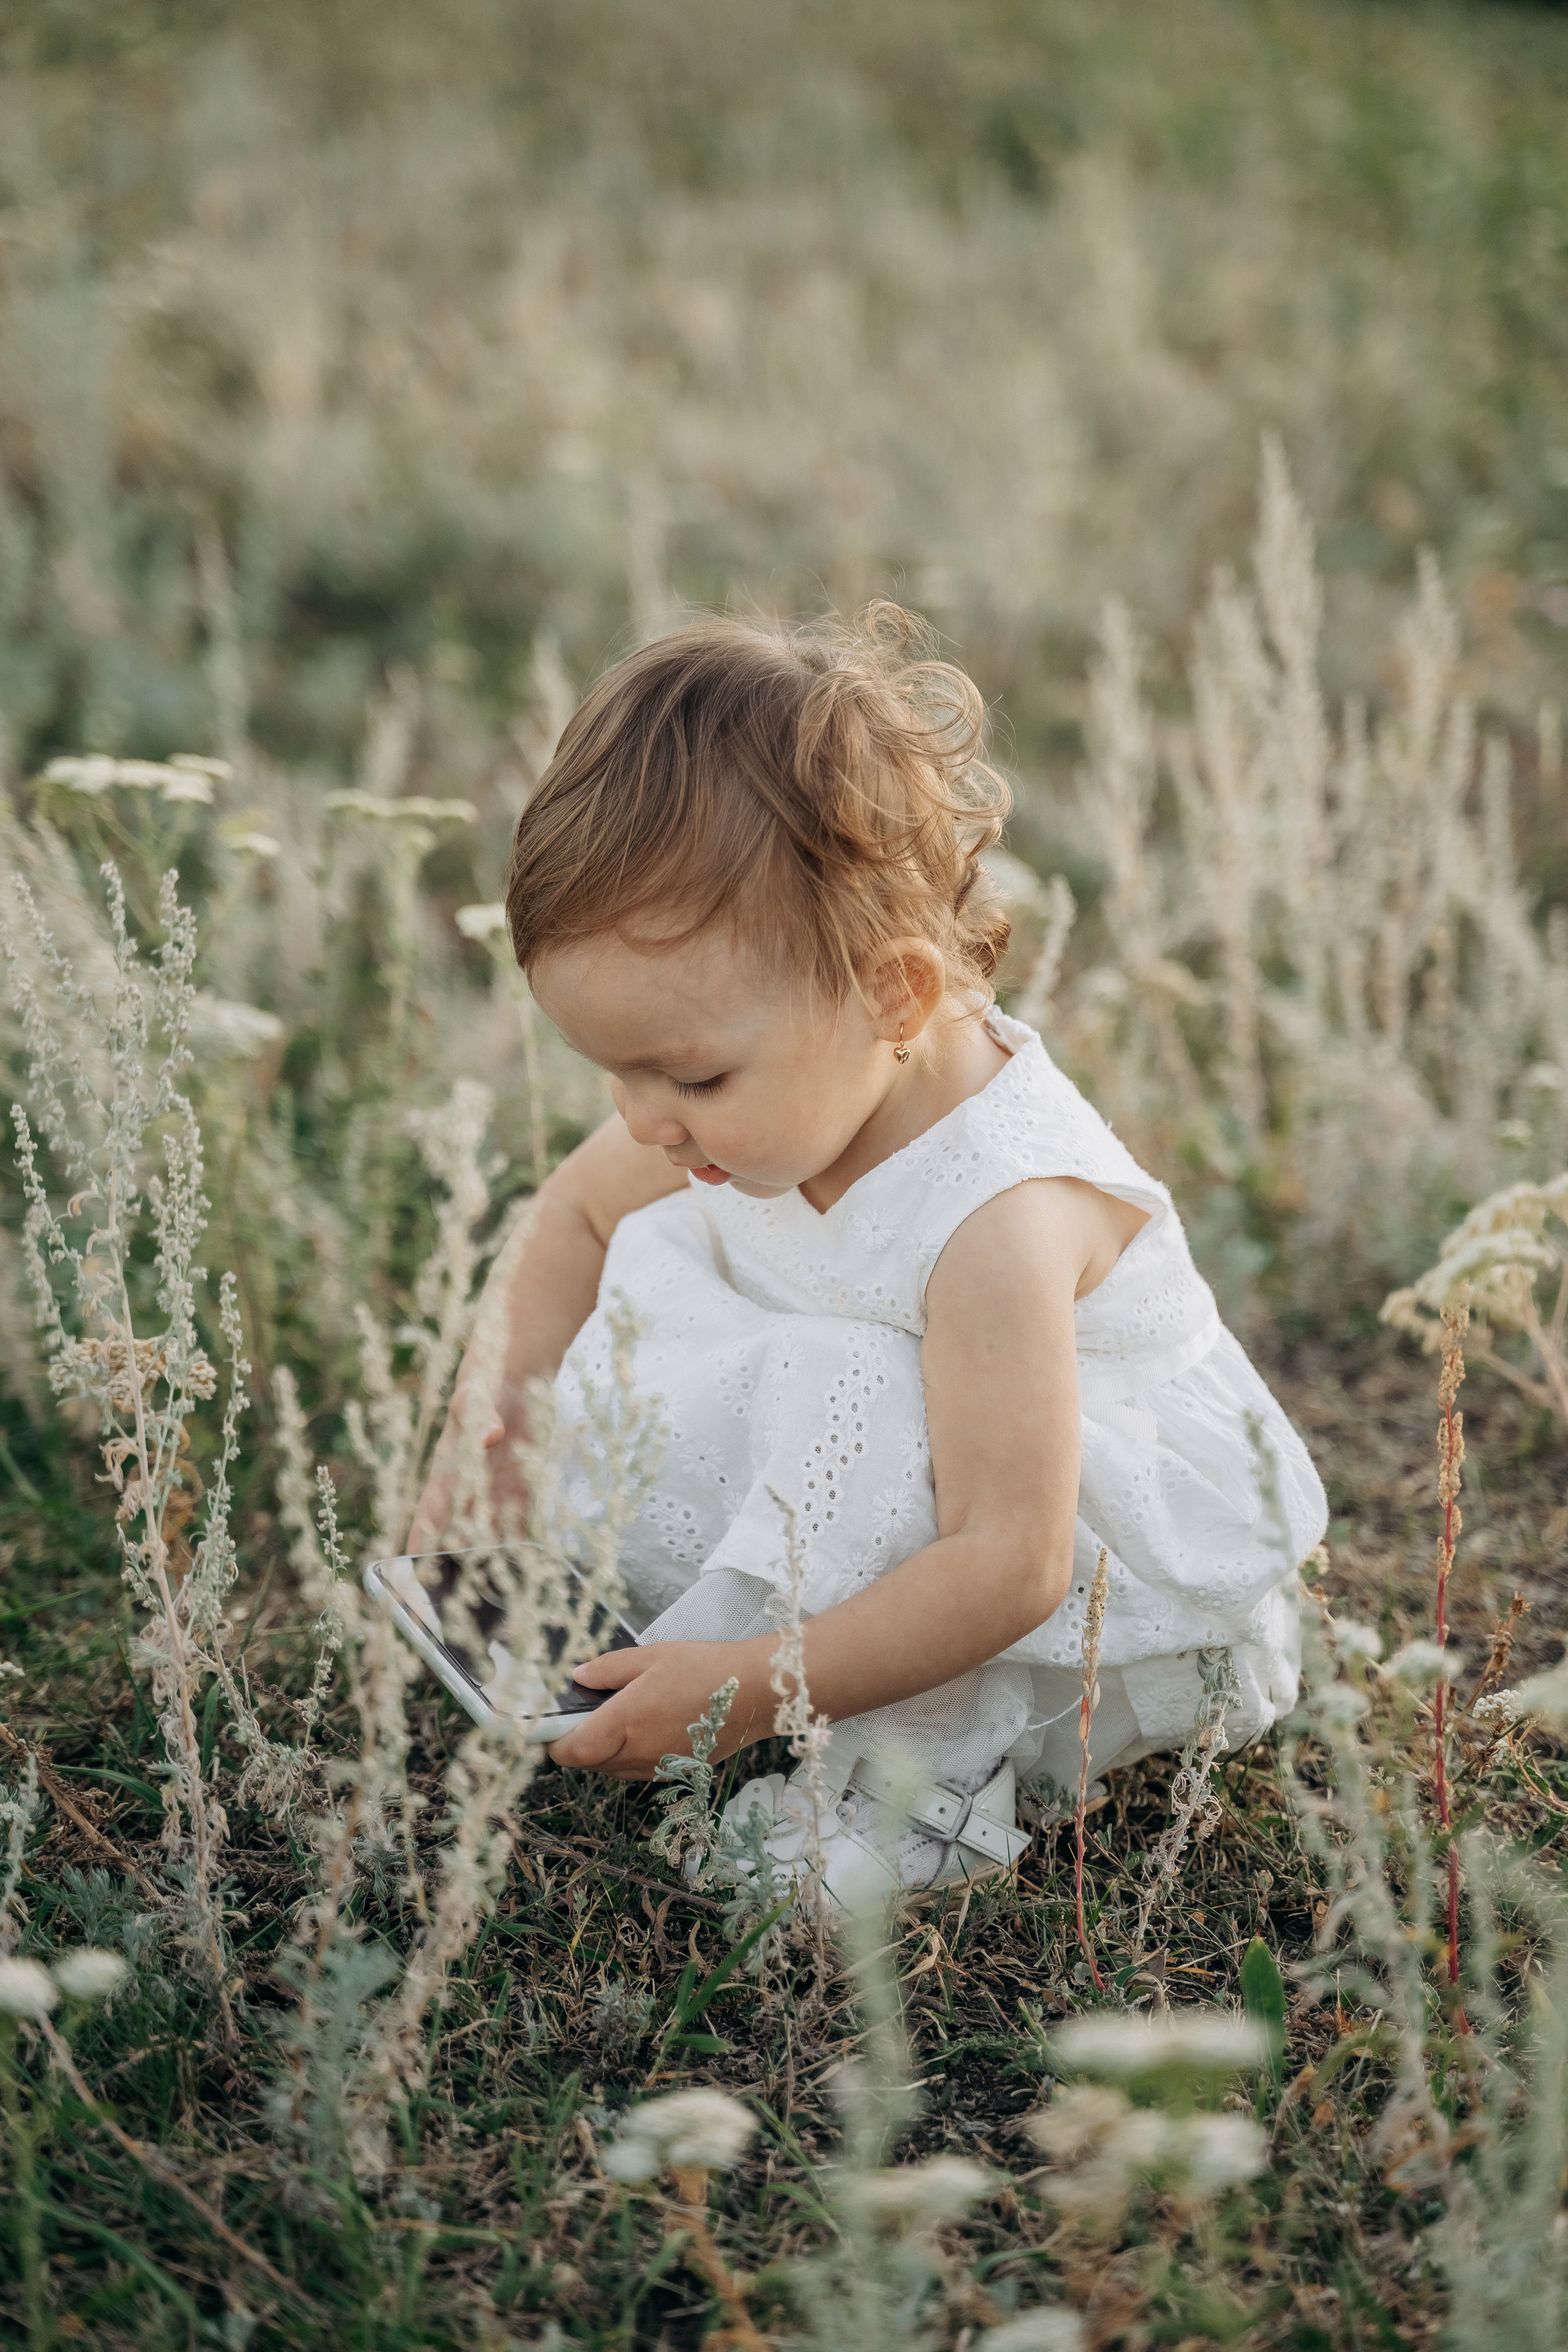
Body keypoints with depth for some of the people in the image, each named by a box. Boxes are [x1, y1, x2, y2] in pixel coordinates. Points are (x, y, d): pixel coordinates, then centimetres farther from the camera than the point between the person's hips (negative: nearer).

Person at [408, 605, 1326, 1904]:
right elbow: (576, 1215, 8)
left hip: (1118, 1603, -8)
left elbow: (1009, 1568, -37)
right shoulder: (783, 1091, -12)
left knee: (837, 1398, -34)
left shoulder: (1001, 1221, -35)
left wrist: (749, 1691, -36)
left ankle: (920, 1772, -20)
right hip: (899, 1513, 8)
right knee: (662, 1255, -3)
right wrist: (495, 1426, -6)